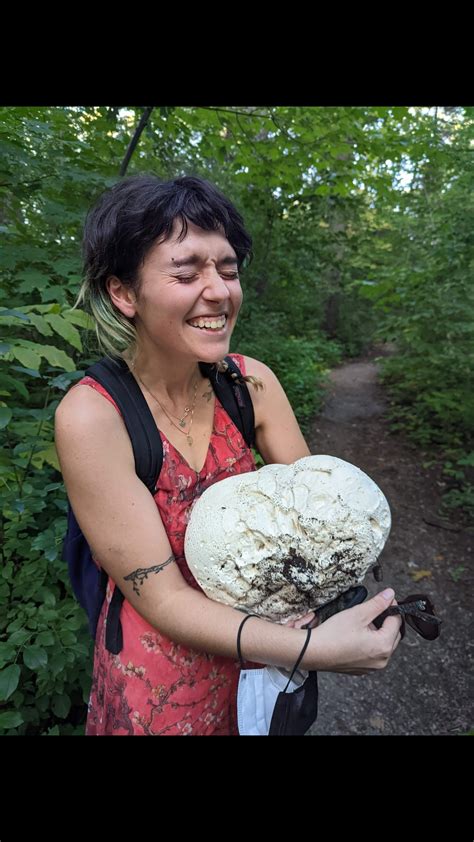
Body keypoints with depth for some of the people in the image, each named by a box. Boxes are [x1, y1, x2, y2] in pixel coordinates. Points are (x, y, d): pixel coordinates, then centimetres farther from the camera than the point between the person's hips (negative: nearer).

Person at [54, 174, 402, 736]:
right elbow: (162, 598, -24)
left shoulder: (251, 382, -13)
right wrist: (315, 649, -31)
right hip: (160, 685, -4)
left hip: (262, 648, 4)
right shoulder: (91, 415, -26)